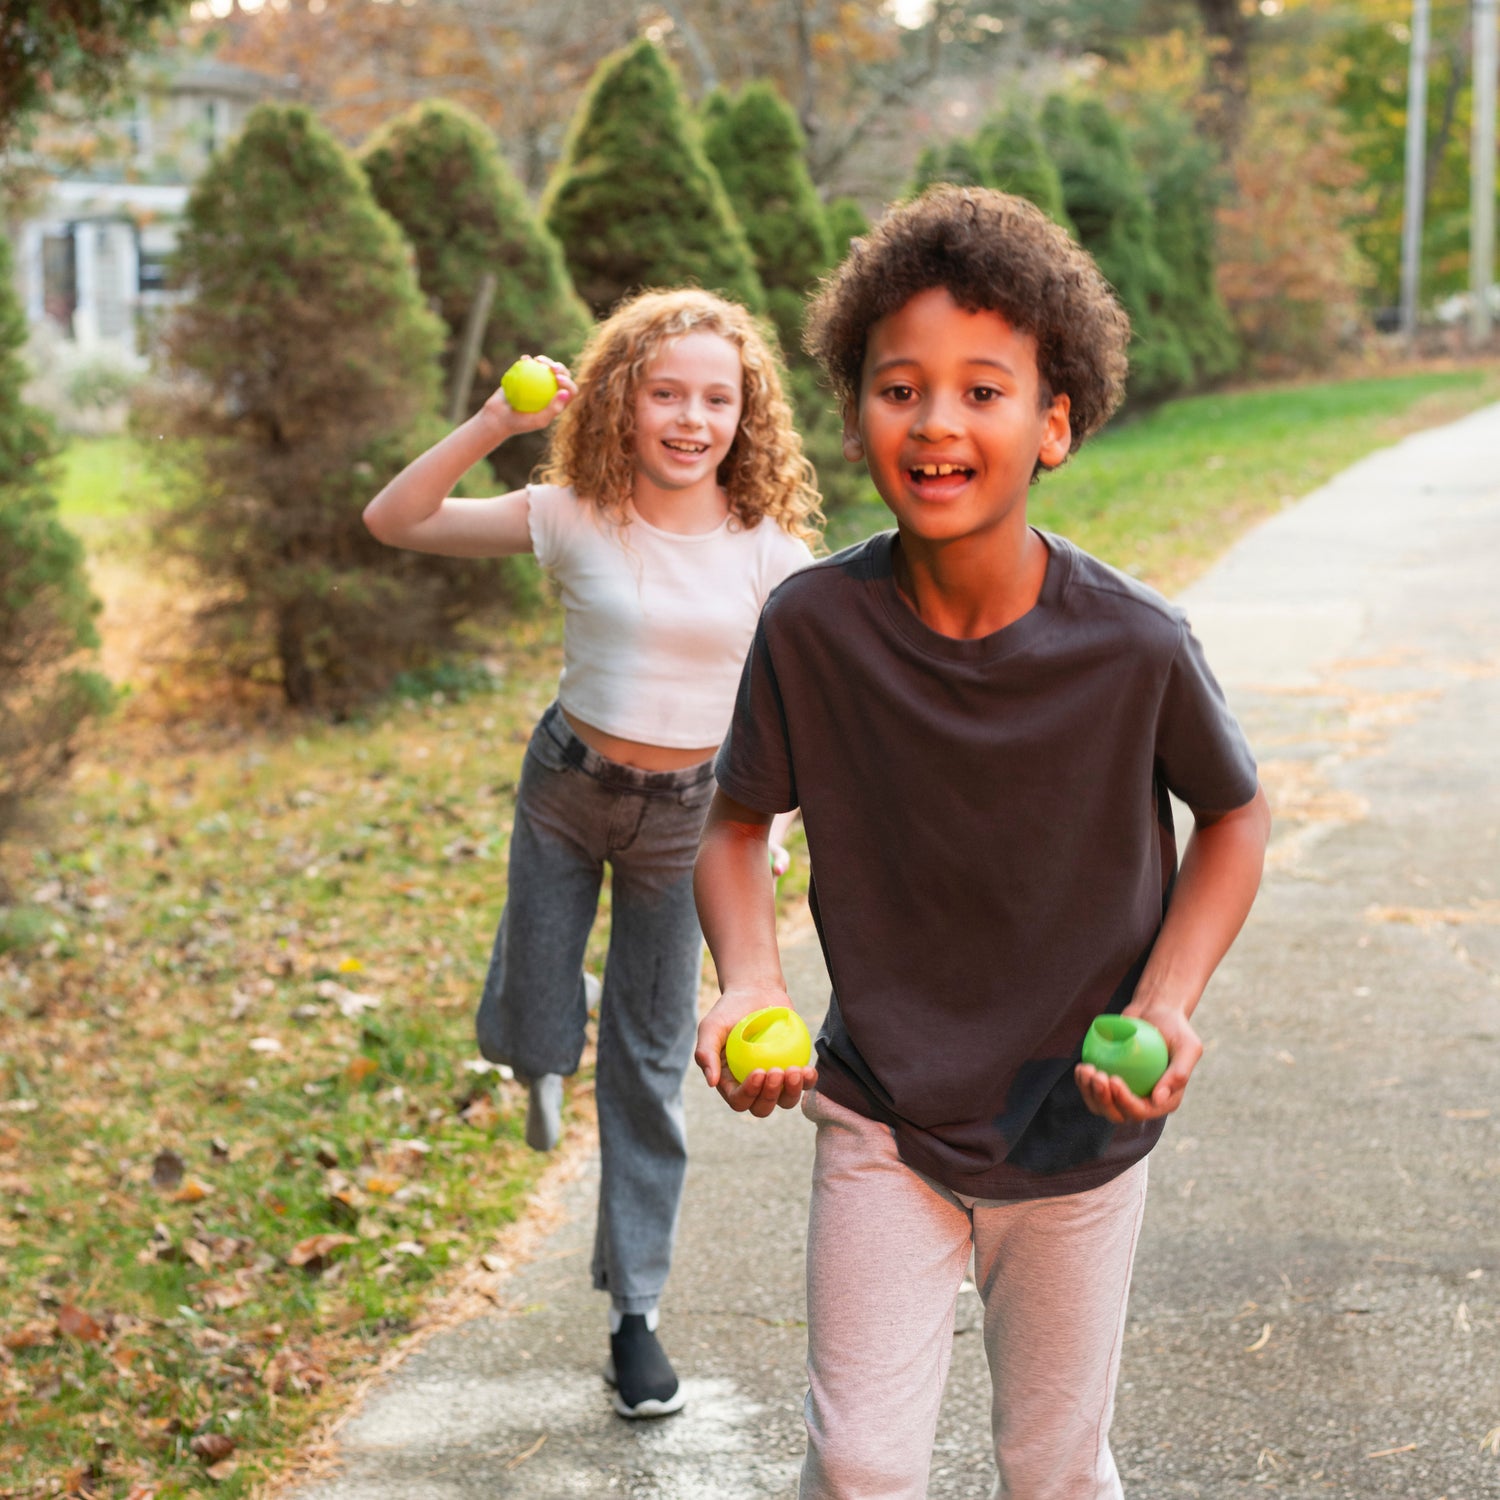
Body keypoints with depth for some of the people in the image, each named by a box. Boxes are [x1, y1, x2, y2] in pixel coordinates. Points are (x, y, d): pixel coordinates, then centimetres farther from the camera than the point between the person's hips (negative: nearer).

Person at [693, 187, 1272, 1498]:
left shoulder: (1135, 646, -20)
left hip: (1080, 1133, 0)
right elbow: (739, 819, -1)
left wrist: (1167, 1001, -15)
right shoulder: (811, 628, -18)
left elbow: (1236, 813, -1)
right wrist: (748, 983, -19)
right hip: (882, 1119, 0)